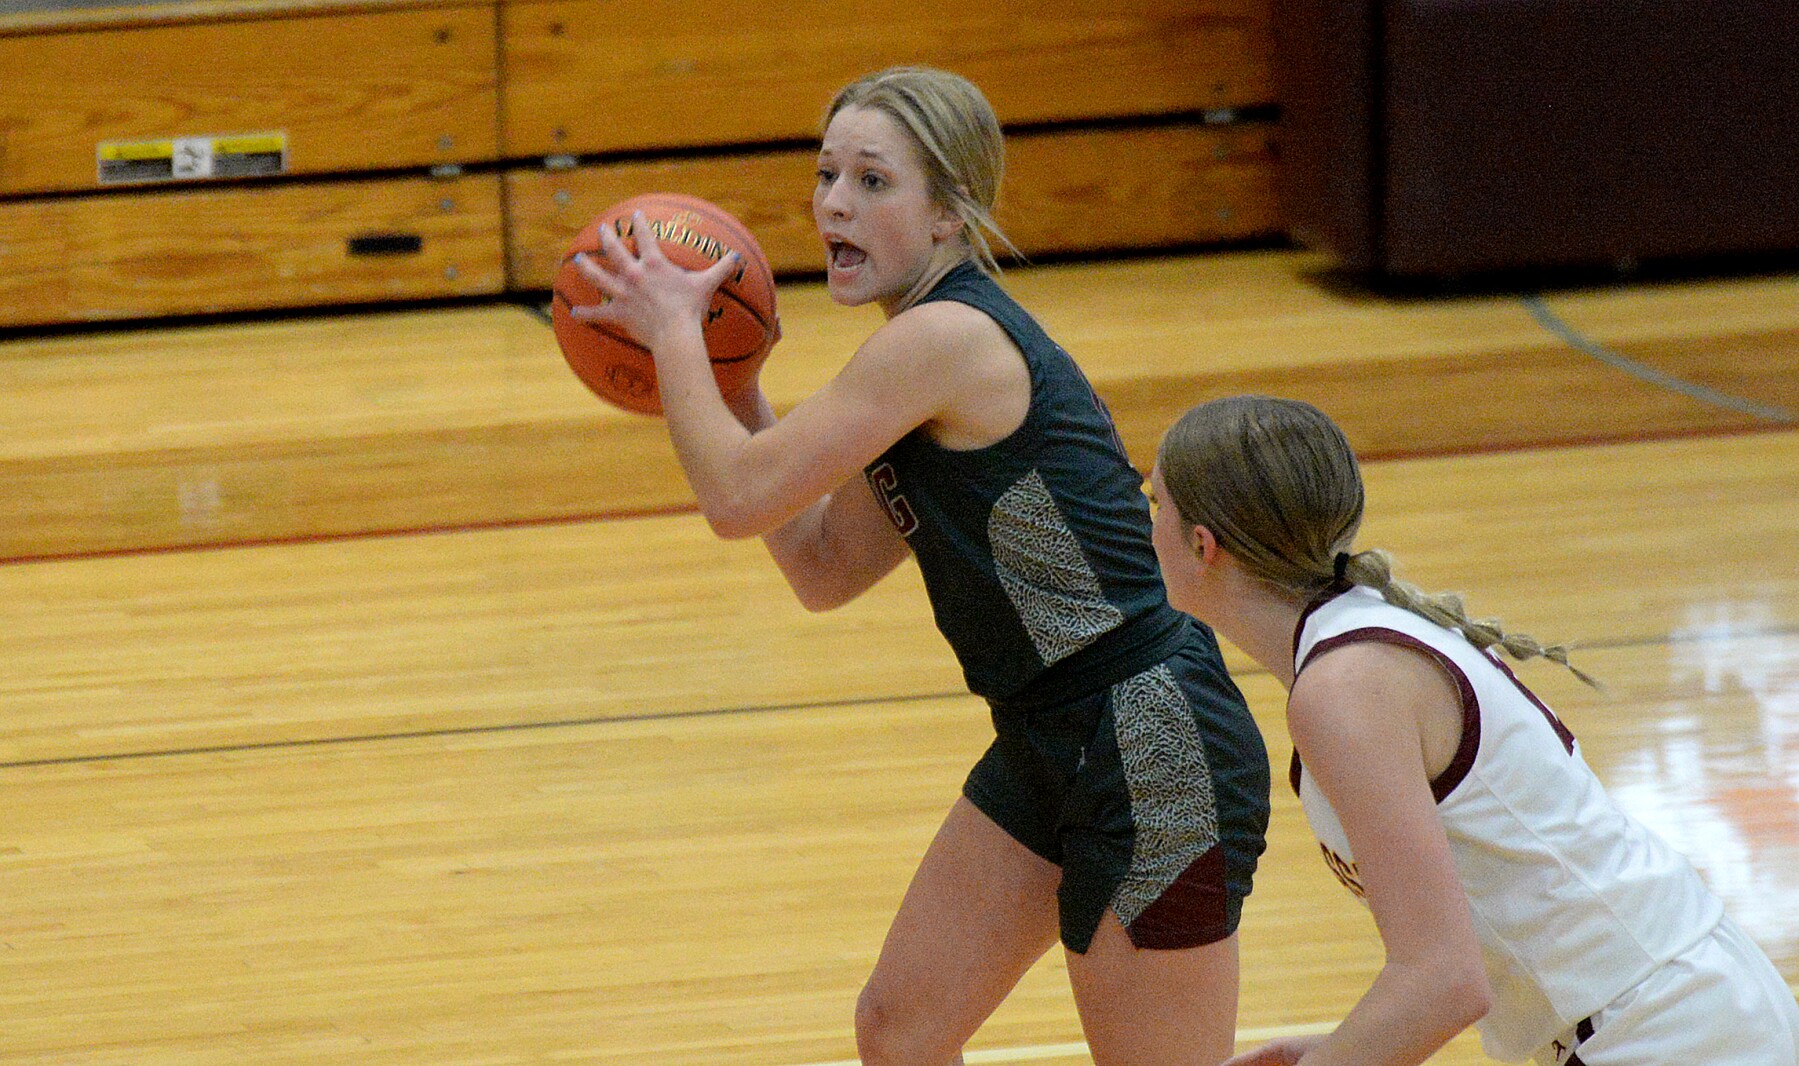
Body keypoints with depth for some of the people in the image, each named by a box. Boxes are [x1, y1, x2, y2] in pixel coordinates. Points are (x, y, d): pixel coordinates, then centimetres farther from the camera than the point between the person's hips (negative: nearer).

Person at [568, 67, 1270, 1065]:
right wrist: (733, 390, 11)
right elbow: (822, 569, 18)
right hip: (1047, 748, 10)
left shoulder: (945, 341, -19)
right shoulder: (936, 351, 11)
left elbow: (738, 497, -17)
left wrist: (671, 329, -3)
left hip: (1153, 757, -10)